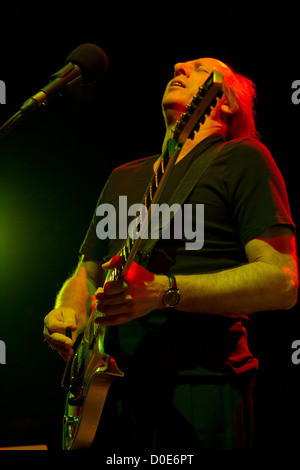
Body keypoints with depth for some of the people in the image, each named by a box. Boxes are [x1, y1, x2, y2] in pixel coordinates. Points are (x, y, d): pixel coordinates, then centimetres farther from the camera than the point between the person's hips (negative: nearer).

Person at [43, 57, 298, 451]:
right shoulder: (124, 177, 22)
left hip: (198, 391, -5)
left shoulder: (242, 158, 1)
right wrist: (66, 312, 3)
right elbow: (87, 273, 27)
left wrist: (165, 290, -20)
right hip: (110, 392, 6)